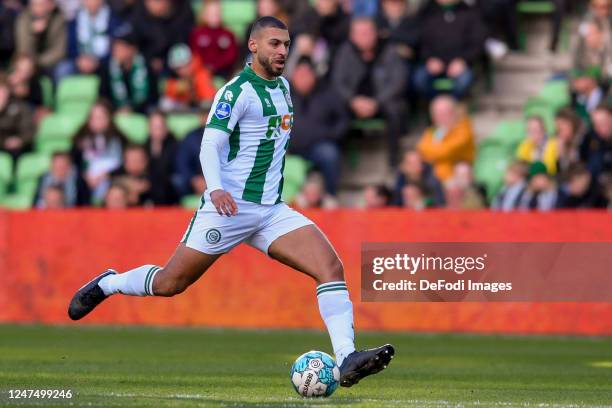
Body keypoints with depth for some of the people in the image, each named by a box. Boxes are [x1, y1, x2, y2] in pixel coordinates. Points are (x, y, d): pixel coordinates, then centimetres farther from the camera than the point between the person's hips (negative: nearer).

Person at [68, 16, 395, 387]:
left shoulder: (282, 86, 13)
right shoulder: (237, 91, -11)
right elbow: (210, 144, -20)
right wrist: (216, 189, -35)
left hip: (272, 211, 6)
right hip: (230, 206, -6)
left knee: (331, 267, -15)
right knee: (170, 284, 2)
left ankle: (347, 360, -24)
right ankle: (106, 284, 31)